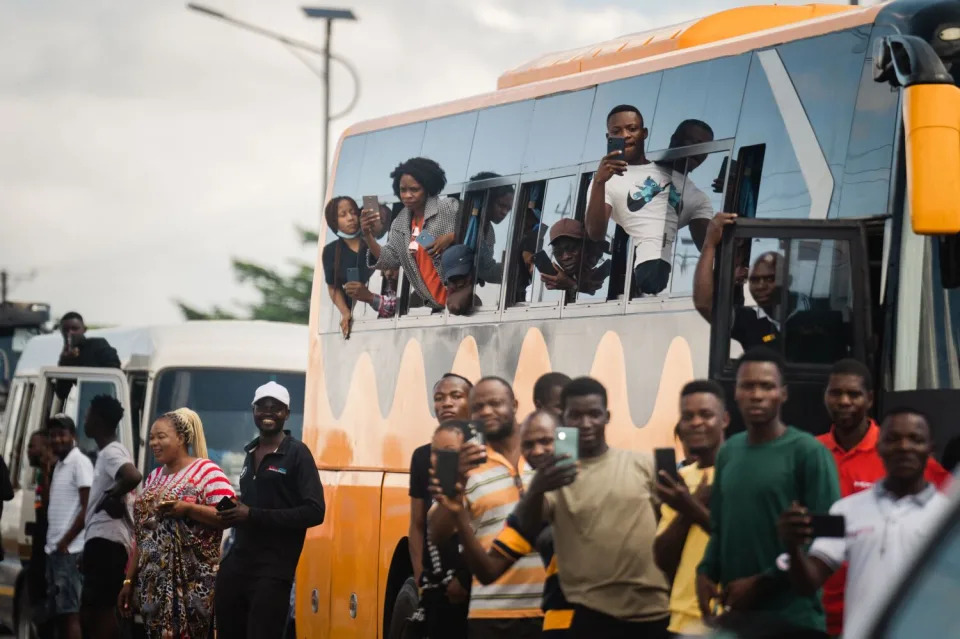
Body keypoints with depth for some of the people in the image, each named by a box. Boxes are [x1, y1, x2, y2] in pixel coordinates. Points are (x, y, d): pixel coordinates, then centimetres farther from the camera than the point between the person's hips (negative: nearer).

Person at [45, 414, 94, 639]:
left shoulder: (79, 462, -9)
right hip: (54, 550, 9)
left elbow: (87, 508, -15)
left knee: (69, 612, -13)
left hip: (69, 551, -9)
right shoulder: (59, 465, 18)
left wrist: (65, 542, -15)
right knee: (59, 612, 9)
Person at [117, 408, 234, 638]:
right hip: (153, 583, 7)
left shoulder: (206, 471, -5)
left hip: (191, 583, -7)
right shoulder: (153, 478, 18)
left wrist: (187, 508, -24)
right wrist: (129, 580, 16)